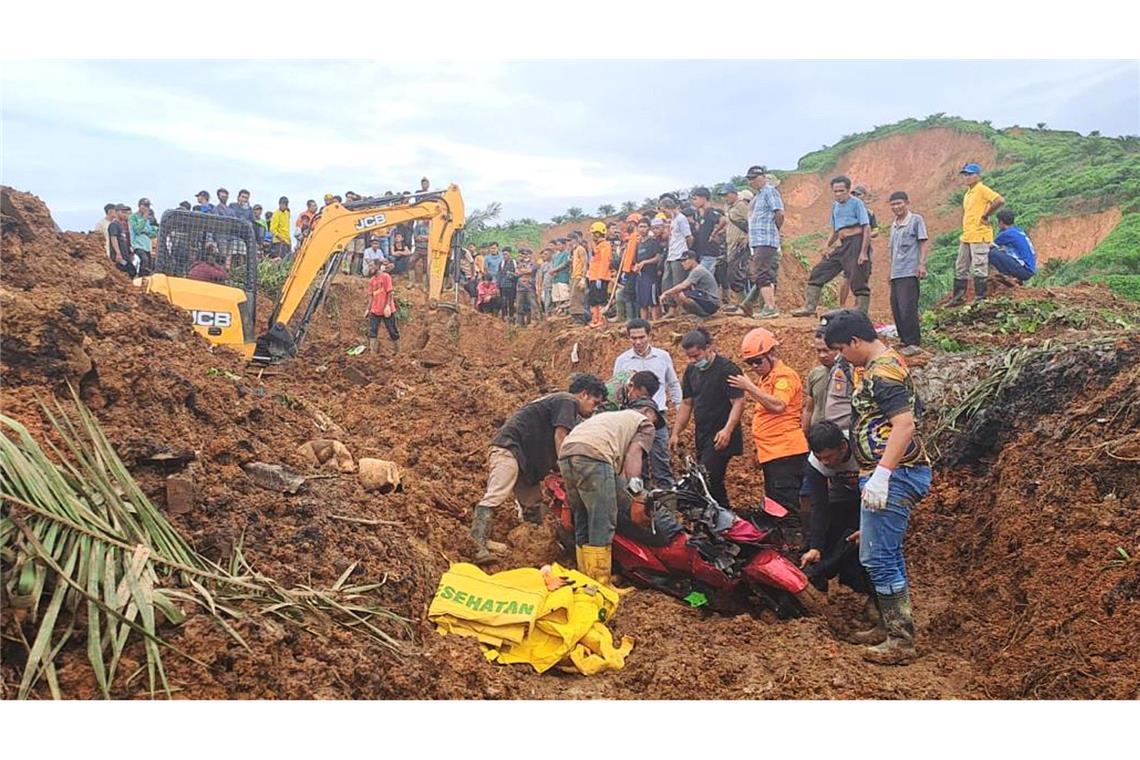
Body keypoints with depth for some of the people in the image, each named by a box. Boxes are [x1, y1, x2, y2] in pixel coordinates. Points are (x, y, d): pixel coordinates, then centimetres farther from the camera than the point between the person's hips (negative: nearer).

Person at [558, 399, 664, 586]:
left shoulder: (609, 415, 39)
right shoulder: (645, 424, 20)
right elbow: (633, 454, 0)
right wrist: (638, 498, -9)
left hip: (565, 454, 8)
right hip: (594, 456, -7)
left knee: (583, 524, 15)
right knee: (602, 526, -4)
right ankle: (600, 586, -5)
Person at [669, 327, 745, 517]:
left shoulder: (727, 369, -12)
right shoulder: (691, 371, 11)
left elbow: (738, 403, -16)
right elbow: (686, 404, 17)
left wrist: (727, 430, -28)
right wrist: (676, 433, 11)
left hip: (721, 438, -8)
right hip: (702, 436, 8)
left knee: (707, 478, -16)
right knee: (713, 480, 10)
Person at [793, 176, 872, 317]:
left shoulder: (856, 203, -5)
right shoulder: (835, 206, 16)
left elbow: (867, 228, -10)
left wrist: (863, 252, -18)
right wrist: (828, 246, 7)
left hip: (856, 242, -8)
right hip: (842, 245, 8)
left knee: (858, 281, -7)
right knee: (818, 272, 3)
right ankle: (809, 307, 6)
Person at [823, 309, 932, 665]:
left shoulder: (882, 370, -17)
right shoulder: (883, 364, 16)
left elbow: (904, 425, -27)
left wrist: (881, 474, -32)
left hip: (892, 476, -11)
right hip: (896, 475, 11)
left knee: (876, 557, -7)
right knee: (888, 555, 18)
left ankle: (901, 642, 1)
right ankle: (897, 626, 29)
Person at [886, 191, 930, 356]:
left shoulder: (916, 220, -1)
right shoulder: (893, 225, 19)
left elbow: (923, 243, -5)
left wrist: (922, 264, -14)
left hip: (909, 272, -8)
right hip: (895, 273, 8)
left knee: (908, 309, -11)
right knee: (896, 309, 9)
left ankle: (914, 344, -6)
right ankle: (904, 341, 19)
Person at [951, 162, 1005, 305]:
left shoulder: (982, 189, -9)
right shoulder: (968, 193, 17)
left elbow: (1000, 200, -23)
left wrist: (986, 215, -16)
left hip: (979, 236, -10)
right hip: (966, 237, 10)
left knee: (979, 269, -6)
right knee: (960, 268, 12)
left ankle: (980, 298, -1)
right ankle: (957, 298, 18)